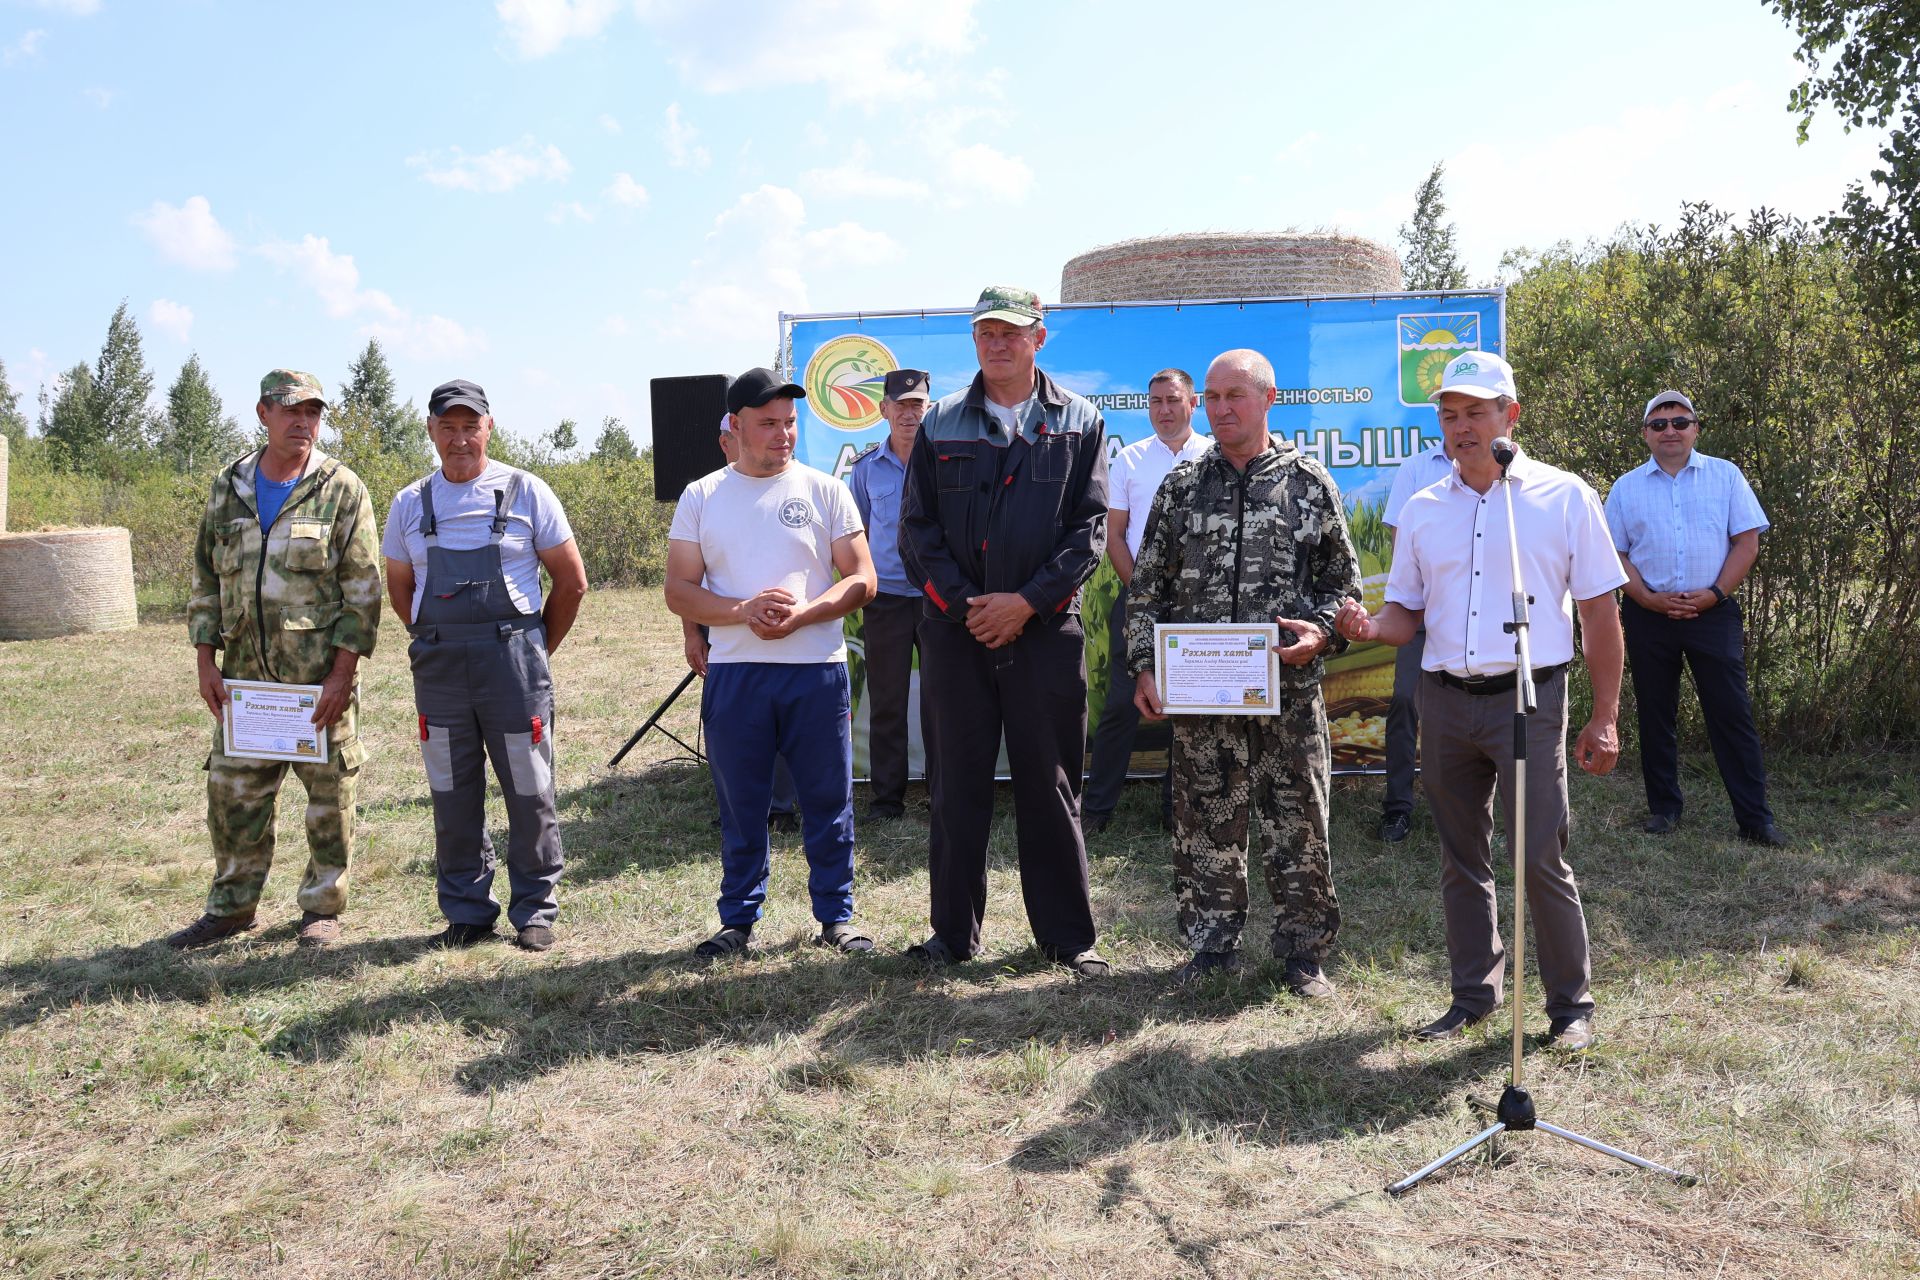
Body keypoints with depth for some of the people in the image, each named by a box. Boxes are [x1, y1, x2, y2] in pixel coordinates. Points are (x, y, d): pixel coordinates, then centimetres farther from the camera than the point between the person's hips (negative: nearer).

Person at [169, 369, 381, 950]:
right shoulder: (229, 489, 10)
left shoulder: (341, 490, -3)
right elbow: (206, 579, 14)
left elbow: (364, 589, -6)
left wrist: (342, 674, -12)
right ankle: (231, 907, 26)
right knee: (234, 793, 10)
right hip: (245, 677, 4)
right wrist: (206, 662, 6)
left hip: (322, 678, -4)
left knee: (329, 797, 4)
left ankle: (322, 906, 20)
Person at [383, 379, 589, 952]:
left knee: (529, 792, 1)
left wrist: (536, 650, 6)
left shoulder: (525, 492, 1)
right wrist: (439, 645, 12)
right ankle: (466, 910, 21)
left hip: (513, 662, -3)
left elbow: (572, 581, 5)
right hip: (439, 668, 3)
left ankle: (533, 910, 14)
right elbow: (400, 589, 21)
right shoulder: (410, 503, 10)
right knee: (453, 797, 8)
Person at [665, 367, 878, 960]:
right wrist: (744, 611, -14)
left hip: (817, 671, -1)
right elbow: (679, 590, 3)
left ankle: (836, 916, 20)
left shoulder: (824, 490, 4)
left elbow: (861, 578, 1)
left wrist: (801, 615, -15)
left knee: (829, 800, 6)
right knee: (740, 806, 10)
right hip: (734, 673, 1)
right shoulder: (701, 497, 7)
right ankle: (738, 921, 23)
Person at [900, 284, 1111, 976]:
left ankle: (1068, 935, 17)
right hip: (956, 630, 1)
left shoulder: (1079, 423, 6)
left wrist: (1027, 601, -11)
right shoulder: (940, 423, 9)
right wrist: (964, 605, -8)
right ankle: (953, 932, 19)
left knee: (1050, 786, 5)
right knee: (956, 785, 7)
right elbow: (917, 528, 5)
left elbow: (1089, 529, 1)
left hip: (1046, 629, -1)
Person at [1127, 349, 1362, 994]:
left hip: (1289, 688, -1)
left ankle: (1303, 950, 20)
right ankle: (1212, 945, 23)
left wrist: (1320, 632, -11)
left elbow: (1344, 581, 8)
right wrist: (1143, 668, 0)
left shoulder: (1310, 483, 5)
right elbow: (1146, 588, 9)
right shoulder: (1182, 486, 8)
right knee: (1205, 825, 7)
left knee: (1296, 825, 4)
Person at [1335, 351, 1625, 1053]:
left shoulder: (1564, 495, 0)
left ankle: (1571, 1004, 14)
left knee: (1541, 861, -4)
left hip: (1528, 699, -4)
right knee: (1461, 859, 12)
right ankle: (1474, 993, 26)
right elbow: (1406, 611, 14)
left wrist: (1603, 718, -3)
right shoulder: (1422, 510, 10)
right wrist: (1370, 626, -10)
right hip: (1445, 701, 4)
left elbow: (1600, 613, 1)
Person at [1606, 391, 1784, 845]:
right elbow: (1615, 553, 5)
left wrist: (1714, 594, -9)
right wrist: (1649, 599, -9)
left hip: (1713, 612, -1)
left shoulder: (1725, 476, 6)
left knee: (1732, 714, -3)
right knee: (1655, 715, 8)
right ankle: (1663, 807, 19)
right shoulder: (1625, 488, 8)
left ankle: (1755, 818, 1)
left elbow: (1747, 540, 2)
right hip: (1649, 616, 1)